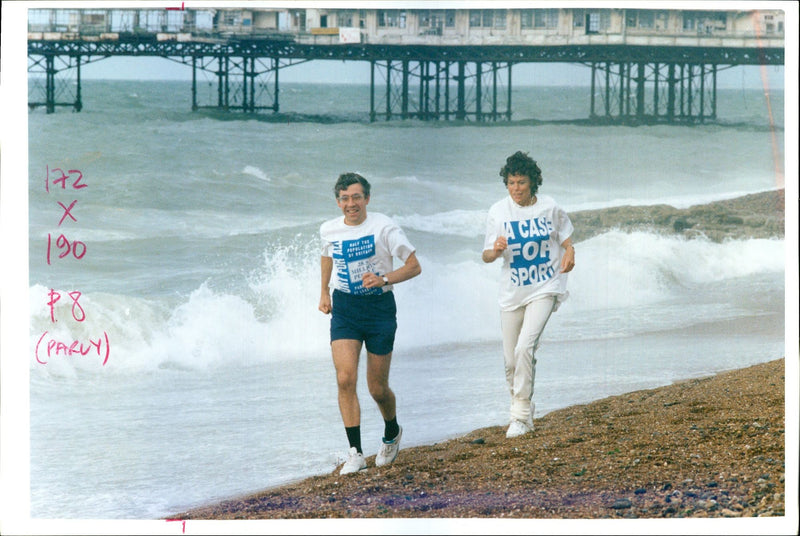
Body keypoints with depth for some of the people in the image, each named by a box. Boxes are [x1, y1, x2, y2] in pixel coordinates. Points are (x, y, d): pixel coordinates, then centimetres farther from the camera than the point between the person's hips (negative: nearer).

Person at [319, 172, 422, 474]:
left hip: (379, 307, -2)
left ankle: (392, 433, 36)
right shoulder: (329, 230, 1)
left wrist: (384, 279, -23)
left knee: (378, 388, 4)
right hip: (344, 308, 2)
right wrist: (324, 292, 28)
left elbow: (414, 266, -8)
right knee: (345, 378, -16)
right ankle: (355, 453, -15)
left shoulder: (383, 227, -10)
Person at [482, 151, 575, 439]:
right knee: (511, 359, 6)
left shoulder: (549, 207, -3)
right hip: (513, 292, 2)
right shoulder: (498, 211, -4)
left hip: (545, 288, -2)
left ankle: (521, 416, -12)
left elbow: (565, 239, 12)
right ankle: (522, 406, 30)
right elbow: (486, 256, -3)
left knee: (525, 347, -19)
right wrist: (496, 250, -26)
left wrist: (569, 253, -10)